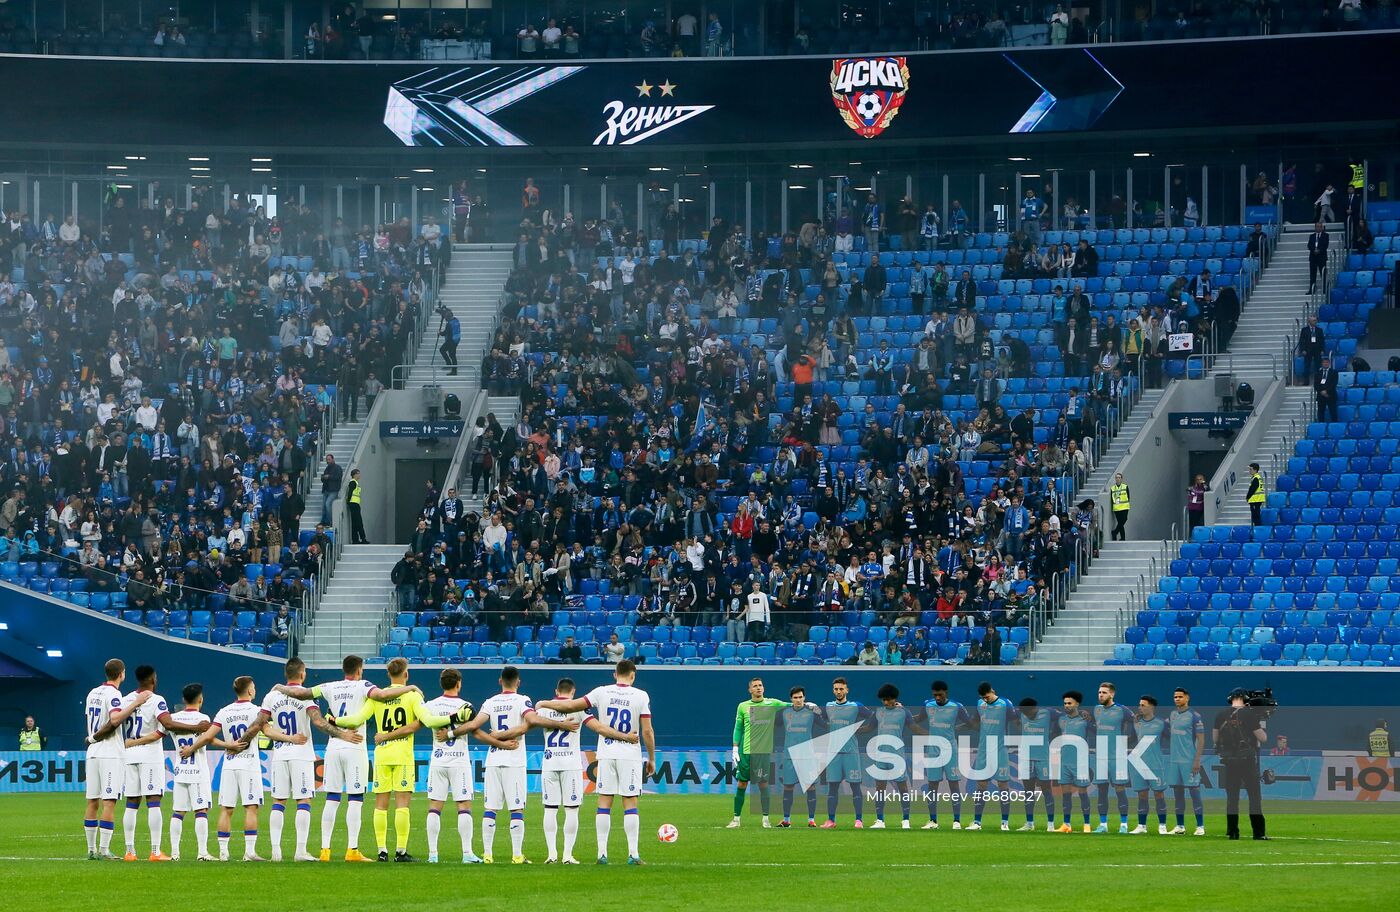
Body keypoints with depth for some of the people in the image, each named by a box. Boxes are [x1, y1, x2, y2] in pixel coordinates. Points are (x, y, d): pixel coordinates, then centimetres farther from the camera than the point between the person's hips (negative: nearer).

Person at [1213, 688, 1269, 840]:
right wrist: (1263, 729, 14)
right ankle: (1258, 832, -2)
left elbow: (1214, 739, 10)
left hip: (1229, 761, 3)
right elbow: (1263, 738, -6)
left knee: (1232, 796, 9)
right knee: (1254, 796, 2)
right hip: (1248, 761, -3)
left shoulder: (1221, 715, 1)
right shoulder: (1249, 714, -10)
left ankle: (1232, 832, 6)